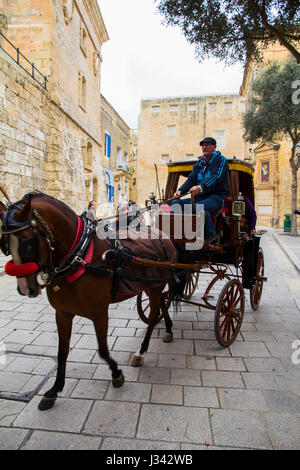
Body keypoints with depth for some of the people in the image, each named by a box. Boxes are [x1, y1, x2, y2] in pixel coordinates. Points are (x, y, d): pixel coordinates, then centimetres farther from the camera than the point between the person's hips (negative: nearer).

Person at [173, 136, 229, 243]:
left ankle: (211, 235, -19)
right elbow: (191, 179, 14)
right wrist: (180, 190, -7)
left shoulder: (220, 159, 1)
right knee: (175, 203, -11)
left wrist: (201, 187, -34)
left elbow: (216, 177, -17)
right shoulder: (199, 163, 21)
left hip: (216, 196, -7)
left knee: (198, 207, -38)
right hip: (199, 197, 7)